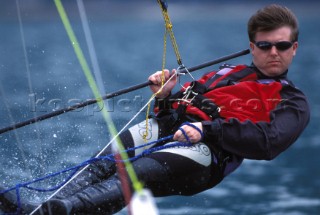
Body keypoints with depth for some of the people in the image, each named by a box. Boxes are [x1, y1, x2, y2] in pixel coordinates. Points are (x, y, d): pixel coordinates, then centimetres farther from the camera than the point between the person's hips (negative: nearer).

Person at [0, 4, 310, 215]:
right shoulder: (229, 72, 32)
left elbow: (269, 142, -10)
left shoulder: (292, 104, 11)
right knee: (103, 163, -21)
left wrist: (207, 130, -18)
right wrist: (165, 96, 8)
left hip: (203, 151, -6)